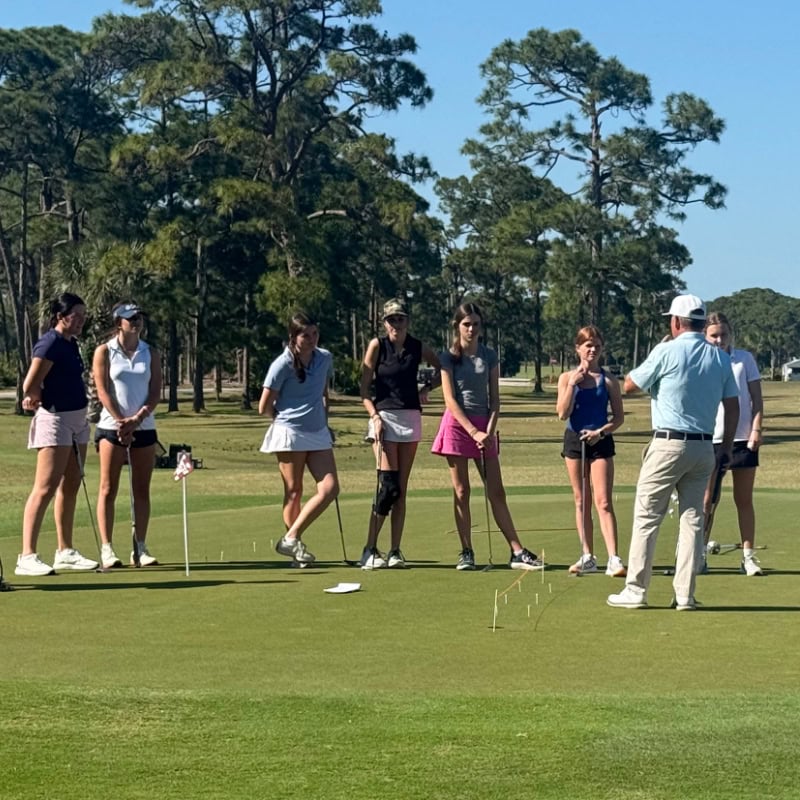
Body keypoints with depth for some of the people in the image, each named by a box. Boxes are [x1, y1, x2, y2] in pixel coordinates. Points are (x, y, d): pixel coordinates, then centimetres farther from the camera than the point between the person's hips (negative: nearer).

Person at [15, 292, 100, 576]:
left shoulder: (70, 343, 12)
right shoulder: (50, 344, -16)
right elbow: (30, 385, -15)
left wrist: (36, 398, 3)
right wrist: (40, 400, 4)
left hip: (77, 420, 9)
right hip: (55, 419, -9)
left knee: (70, 487, 12)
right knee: (45, 488, -12)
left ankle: (65, 552, 19)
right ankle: (27, 556, -13)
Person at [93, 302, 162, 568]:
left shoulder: (150, 353, 8)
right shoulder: (104, 352, 0)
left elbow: (155, 392, 3)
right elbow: (103, 391, -5)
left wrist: (136, 419, -11)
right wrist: (121, 422, -13)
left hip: (144, 428, 3)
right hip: (112, 427, -3)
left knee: (142, 490, 4)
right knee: (108, 489, -3)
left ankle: (140, 548, 7)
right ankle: (106, 549, -3)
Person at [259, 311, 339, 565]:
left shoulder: (325, 359, 7)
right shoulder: (283, 365, -10)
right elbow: (264, 407, -5)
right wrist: (286, 415, 8)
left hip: (318, 433, 6)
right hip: (290, 433, -6)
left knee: (330, 488, -6)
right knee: (294, 492, 0)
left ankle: (291, 538, -1)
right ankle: (293, 540, 11)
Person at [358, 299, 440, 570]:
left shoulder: (418, 347, 5)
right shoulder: (377, 345, -2)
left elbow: (442, 367, 21)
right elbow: (364, 388, -2)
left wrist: (426, 388, 6)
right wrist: (375, 416, -13)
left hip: (411, 418, 4)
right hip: (384, 416, -4)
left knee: (401, 488, 4)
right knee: (388, 485, -14)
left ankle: (395, 551, 7)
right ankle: (370, 550, -8)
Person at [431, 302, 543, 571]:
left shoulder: (489, 356, 7)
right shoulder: (448, 357, 0)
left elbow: (495, 399, 6)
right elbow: (450, 400, -7)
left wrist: (489, 431, -9)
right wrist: (474, 432, -15)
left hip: (484, 428, 2)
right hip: (457, 425, -2)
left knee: (497, 493, 2)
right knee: (461, 493, 0)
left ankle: (518, 553, 1)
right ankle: (466, 553, 5)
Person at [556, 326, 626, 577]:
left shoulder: (608, 380, 1)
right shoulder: (567, 377, 3)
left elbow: (619, 417, 2)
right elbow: (562, 413, -6)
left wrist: (601, 432, -14)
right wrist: (573, 384, -13)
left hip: (600, 442, -2)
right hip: (575, 441, 2)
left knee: (604, 502, -10)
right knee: (581, 501, 8)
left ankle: (613, 559, -15)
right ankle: (587, 557, 15)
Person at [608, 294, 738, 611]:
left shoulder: (667, 352, -10)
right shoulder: (721, 358, 7)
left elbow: (630, 384, 0)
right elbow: (733, 408, 9)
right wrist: (725, 451, 16)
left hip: (668, 444, -5)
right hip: (704, 447, 5)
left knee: (646, 517, 1)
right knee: (692, 518, 8)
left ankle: (636, 590, 2)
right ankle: (685, 594, 5)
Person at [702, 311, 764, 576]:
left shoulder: (745, 359, 4)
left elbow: (756, 398, 5)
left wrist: (756, 429, -6)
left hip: (743, 440, 1)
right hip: (711, 441, -1)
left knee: (744, 500, 5)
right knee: (707, 501, 1)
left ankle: (748, 557, 9)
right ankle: (699, 555, 7)